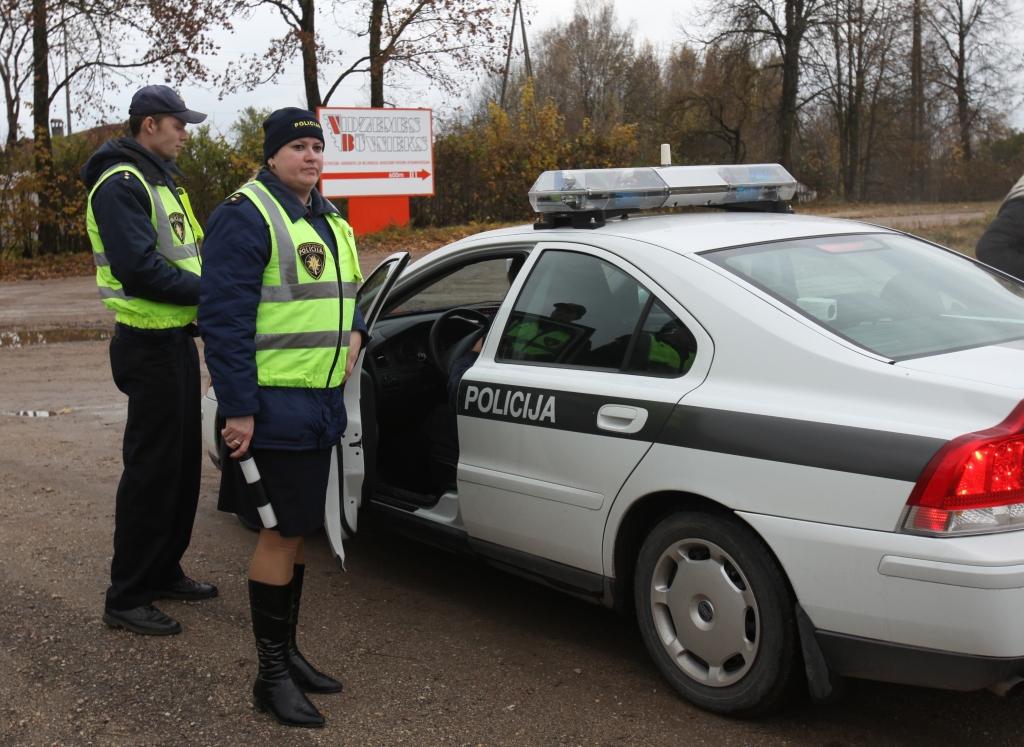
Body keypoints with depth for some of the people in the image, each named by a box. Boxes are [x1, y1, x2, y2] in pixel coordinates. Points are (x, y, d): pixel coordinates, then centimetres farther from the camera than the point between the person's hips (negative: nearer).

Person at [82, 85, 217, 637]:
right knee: (152, 471, -5)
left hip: (176, 340, 10)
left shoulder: (159, 181, 18)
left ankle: (163, 573, 30)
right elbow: (137, 270, -25)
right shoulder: (121, 185, -15)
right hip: (150, 346, -10)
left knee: (182, 465, 17)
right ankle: (126, 598, 5)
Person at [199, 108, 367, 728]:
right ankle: (272, 675, 9)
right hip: (274, 407, -8)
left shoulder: (329, 221, 17)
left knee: (299, 531, 16)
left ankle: (287, 651, 29)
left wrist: (355, 332, 8)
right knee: (281, 534, -3)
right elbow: (224, 317, -16)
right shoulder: (246, 216, -11)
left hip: (321, 406, 8)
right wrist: (238, 409, -20)